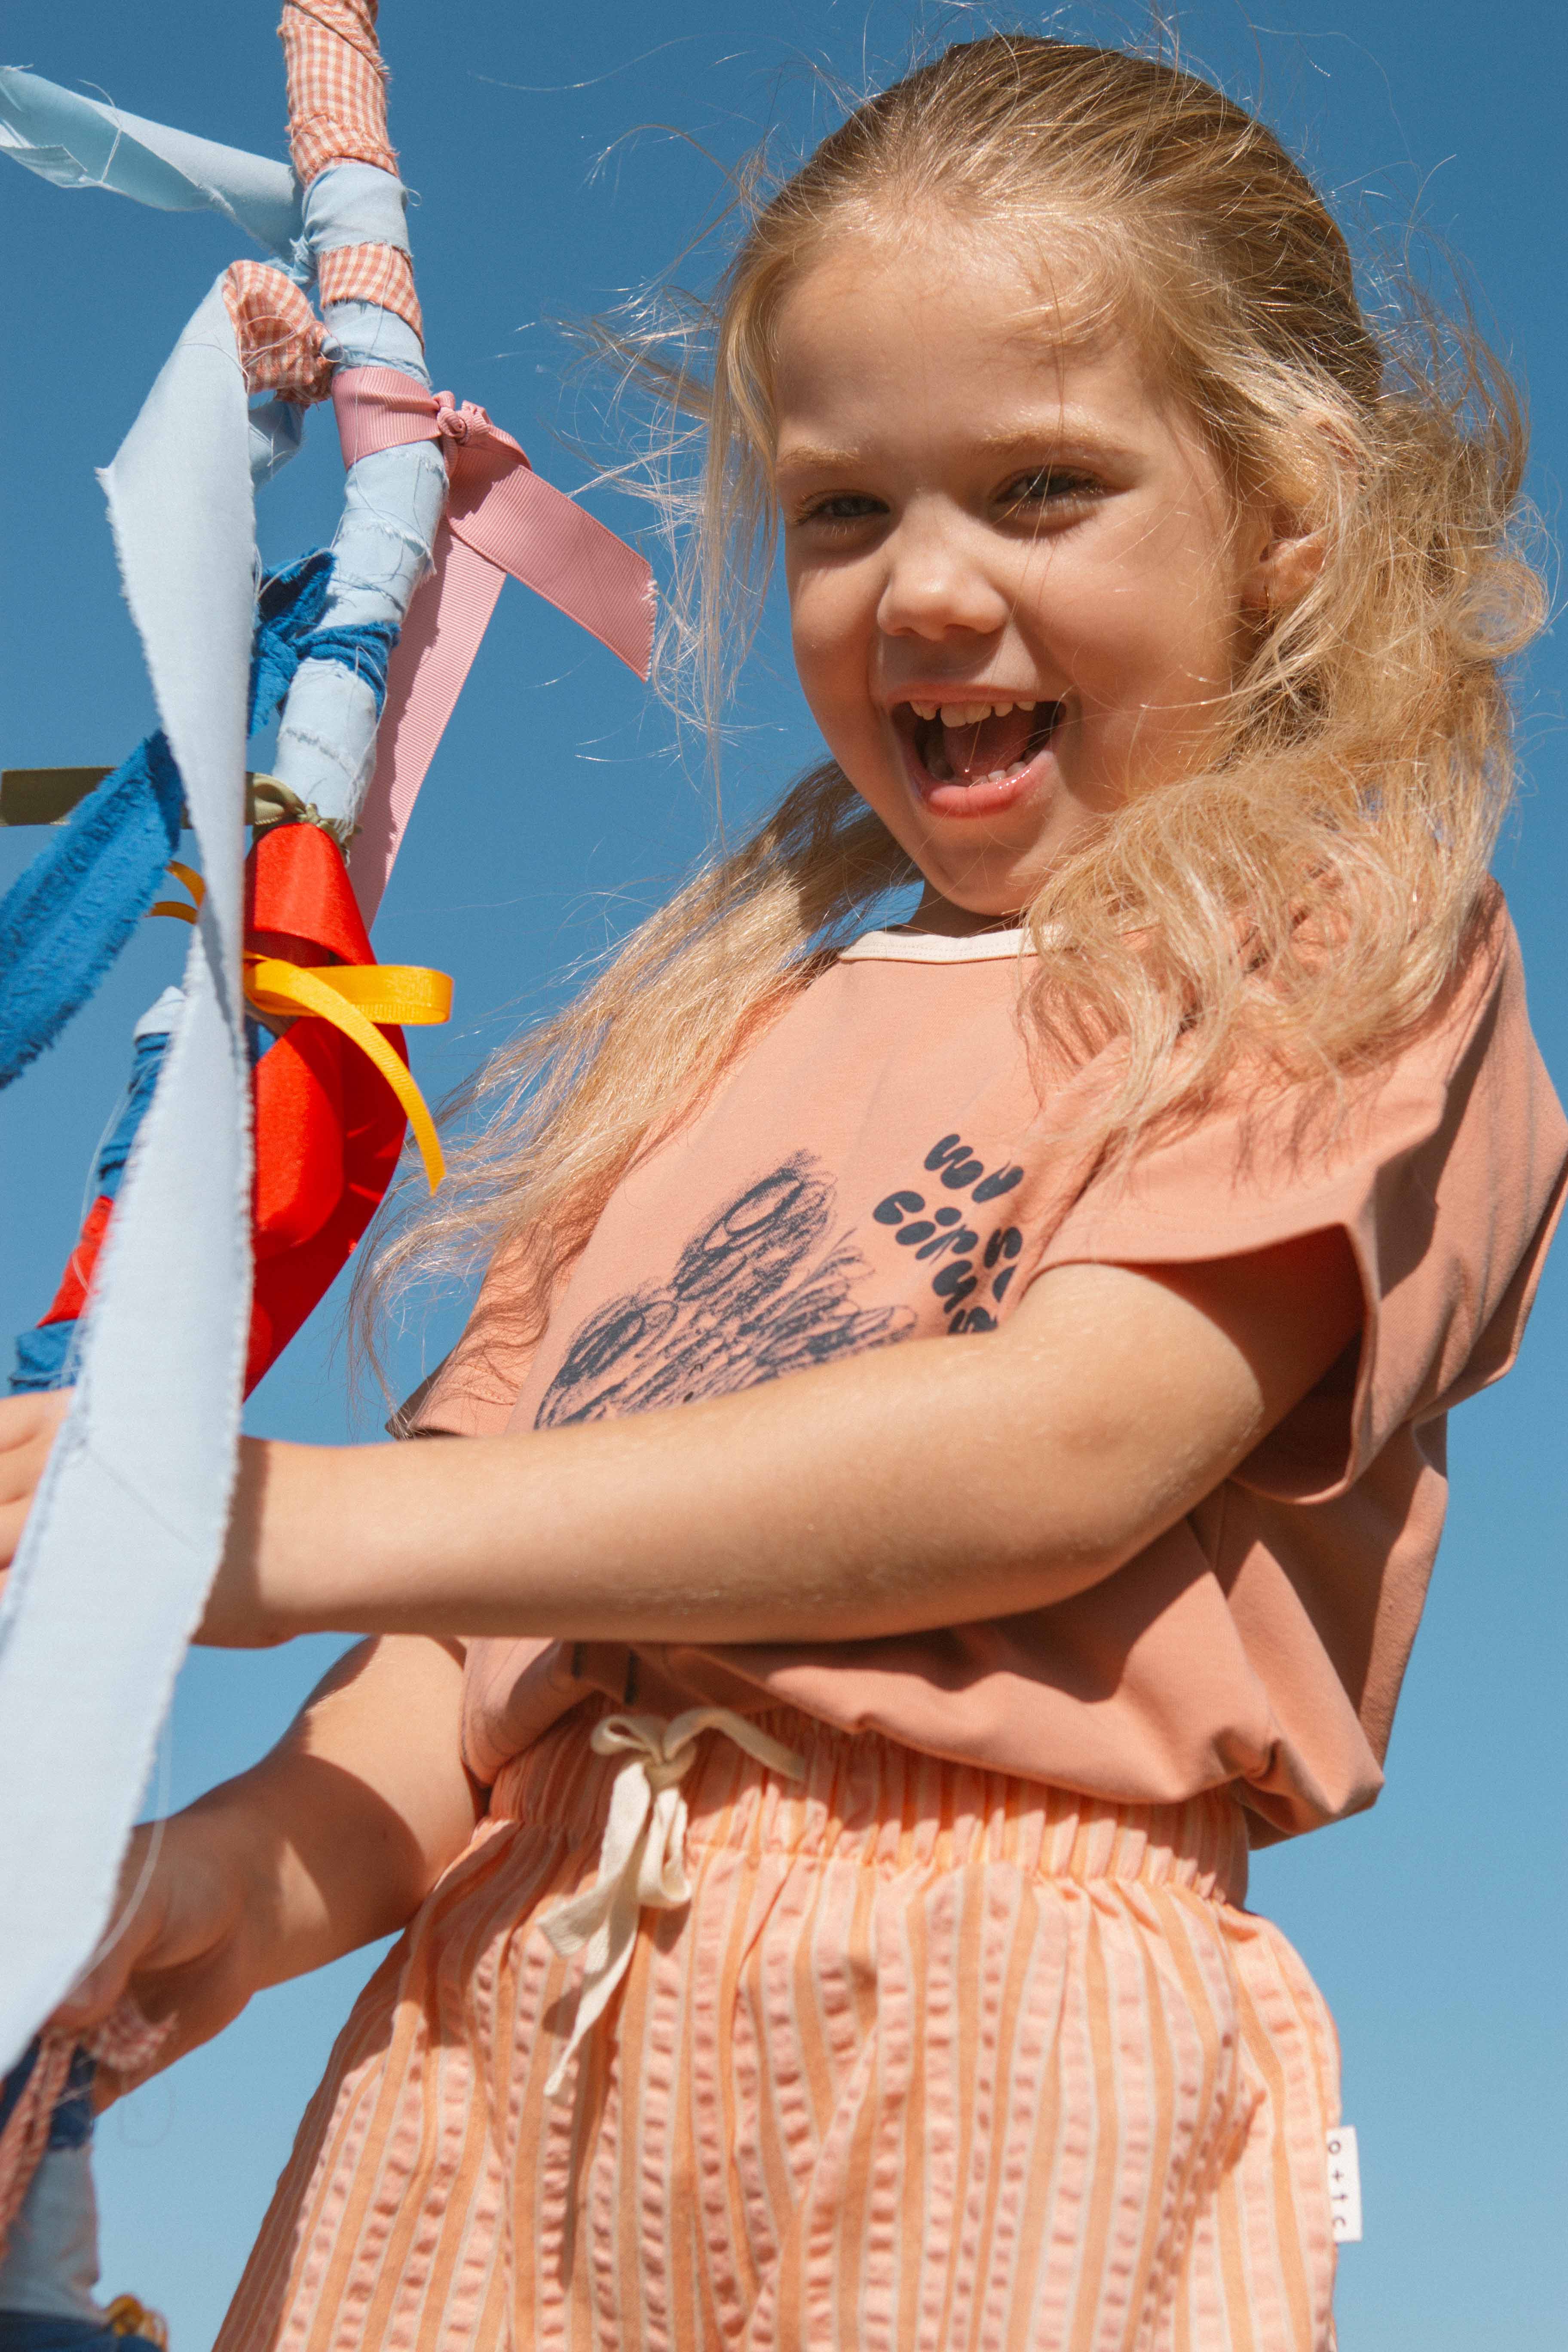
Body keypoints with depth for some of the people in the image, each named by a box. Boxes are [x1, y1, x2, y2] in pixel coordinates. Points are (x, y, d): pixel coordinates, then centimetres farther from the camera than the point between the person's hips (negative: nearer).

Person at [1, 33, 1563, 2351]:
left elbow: (1070, 1447, -13)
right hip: (517, 2019, 5)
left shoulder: (1350, 945, 3)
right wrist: (307, 1838, -6)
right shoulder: (727, 1017, 19)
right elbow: (494, 1590, 17)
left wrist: (305, 1519, -13)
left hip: (997, 2009, -4)